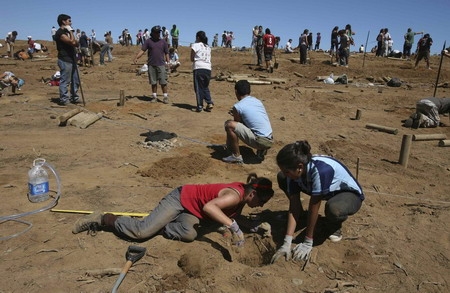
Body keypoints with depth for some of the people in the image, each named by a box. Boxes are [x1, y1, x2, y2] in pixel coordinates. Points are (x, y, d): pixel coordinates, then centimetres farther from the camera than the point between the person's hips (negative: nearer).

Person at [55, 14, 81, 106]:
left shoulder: (66, 32, 20)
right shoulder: (60, 33, -11)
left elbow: (76, 44, 18)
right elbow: (72, 42, -22)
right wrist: (70, 31, -10)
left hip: (71, 59, 10)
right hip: (65, 61, -10)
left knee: (75, 80, 13)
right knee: (65, 81, -6)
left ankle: (74, 97, 22)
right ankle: (64, 99, 0)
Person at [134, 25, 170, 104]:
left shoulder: (163, 42, 8)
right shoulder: (148, 41, 5)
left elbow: (166, 53, 10)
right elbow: (142, 50, 0)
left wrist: (167, 63, 1)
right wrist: (136, 58, -14)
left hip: (161, 64, 0)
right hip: (151, 65, 1)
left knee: (163, 82, -4)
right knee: (153, 82, 6)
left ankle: (165, 97, 3)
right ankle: (154, 97, 14)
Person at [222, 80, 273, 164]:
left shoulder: (237, 106, -7)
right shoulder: (257, 101, 14)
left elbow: (237, 123, 7)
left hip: (259, 141, -8)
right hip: (270, 141, 8)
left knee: (229, 125, -11)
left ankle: (236, 156, -1)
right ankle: (261, 150, 16)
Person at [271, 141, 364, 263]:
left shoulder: (320, 169, -40)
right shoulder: (294, 172, -21)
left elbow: (314, 206, -34)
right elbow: (294, 205, -20)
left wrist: (307, 243, -25)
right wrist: (287, 243, -25)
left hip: (350, 194, -5)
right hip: (327, 192, 6)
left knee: (333, 209, -43)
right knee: (281, 179, -10)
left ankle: (335, 225, -6)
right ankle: (300, 214, 10)